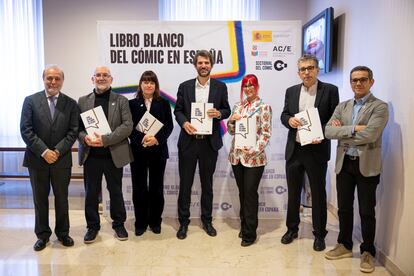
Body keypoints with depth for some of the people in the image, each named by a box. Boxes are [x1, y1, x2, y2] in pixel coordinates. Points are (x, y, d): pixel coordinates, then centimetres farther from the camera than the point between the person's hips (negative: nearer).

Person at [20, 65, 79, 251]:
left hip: (61, 159, 0)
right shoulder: (31, 101, 1)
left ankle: (63, 232, 27)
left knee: (62, 198, 11)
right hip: (37, 159, 0)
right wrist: (44, 151, -14)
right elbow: (26, 130, -5)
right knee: (40, 199, 11)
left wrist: (57, 151, -13)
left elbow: (73, 132, -2)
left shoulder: (71, 104, 2)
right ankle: (42, 234, 26)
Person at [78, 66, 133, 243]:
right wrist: (85, 137, -16)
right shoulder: (83, 101, 9)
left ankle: (119, 224, 28)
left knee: (116, 192, 11)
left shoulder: (121, 100, 2)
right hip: (90, 154, 2)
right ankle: (92, 226, 27)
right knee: (91, 193, 10)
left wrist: (105, 140, -18)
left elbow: (128, 125, -9)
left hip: (114, 154, -1)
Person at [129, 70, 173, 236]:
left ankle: (155, 221, 21)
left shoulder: (164, 104, 6)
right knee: (139, 188, 4)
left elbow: (169, 126, 0)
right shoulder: (132, 104, 4)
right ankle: (141, 222, 18)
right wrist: (142, 138, -19)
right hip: (138, 151, 0)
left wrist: (157, 138, -17)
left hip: (158, 151, 1)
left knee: (157, 187, 7)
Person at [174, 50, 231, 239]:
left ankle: (207, 220, 28)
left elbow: (227, 110, 8)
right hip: (188, 141, 0)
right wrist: (184, 122, -13)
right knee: (185, 183, 7)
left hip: (210, 142, 0)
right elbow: (178, 110, 7)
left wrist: (219, 113, -15)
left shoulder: (220, 87, 4)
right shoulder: (185, 86, 5)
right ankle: (183, 222, 21)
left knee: (207, 183, 12)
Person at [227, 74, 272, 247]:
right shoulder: (238, 106, 11)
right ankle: (244, 226, 29)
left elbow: (266, 134, -9)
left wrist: (254, 150, -20)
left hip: (254, 158, -5)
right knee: (242, 193, 14)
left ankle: (249, 233, 12)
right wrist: (232, 120, -6)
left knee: (250, 194, 0)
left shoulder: (264, 107, -5)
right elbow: (231, 131, 14)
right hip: (236, 156, 5)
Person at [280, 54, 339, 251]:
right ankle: (292, 229, 32)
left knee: (318, 194, 8)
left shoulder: (330, 90, -2)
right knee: (293, 192, 15)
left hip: (317, 150, -3)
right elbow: (284, 115, 12)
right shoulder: (291, 91, 9)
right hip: (294, 149, 4)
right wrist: (289, 120, -11)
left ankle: (319, 234, 25)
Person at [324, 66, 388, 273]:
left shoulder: (380, 107, -6)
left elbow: (369, 135, -21)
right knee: (344, 208, 14)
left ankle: (367, 252, 24)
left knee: (367, 212, 6)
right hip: (344, 164, 5)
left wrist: (342, 133, -9)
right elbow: (328, 131, -5)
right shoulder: (342, 106, 10)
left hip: (366, 165, -4)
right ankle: (345, 245, 31)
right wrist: (353, 128, -18)